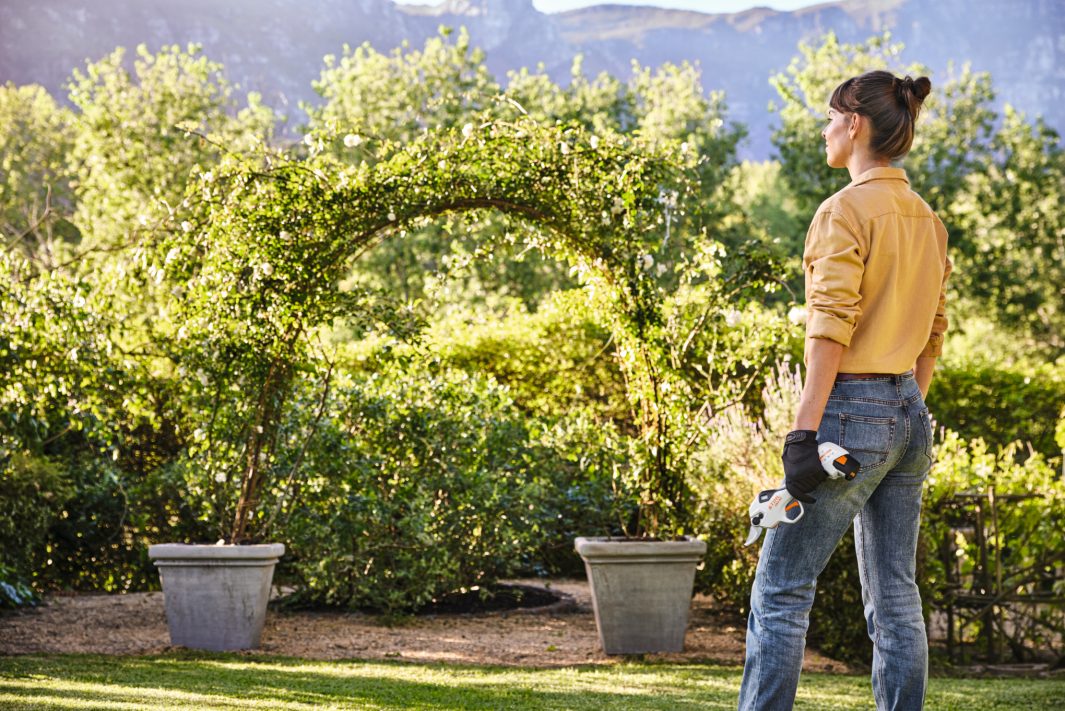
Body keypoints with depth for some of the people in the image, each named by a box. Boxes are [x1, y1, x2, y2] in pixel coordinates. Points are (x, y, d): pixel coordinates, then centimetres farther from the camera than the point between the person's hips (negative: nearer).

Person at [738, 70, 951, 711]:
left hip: (854, 410, -8)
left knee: (782, 588, -2)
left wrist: (804, 434, -19)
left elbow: (832, 328, -18)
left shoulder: (846, 210, -12)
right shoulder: (927, 219, 12)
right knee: (895, 596, 9)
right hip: (909, 416, 8)